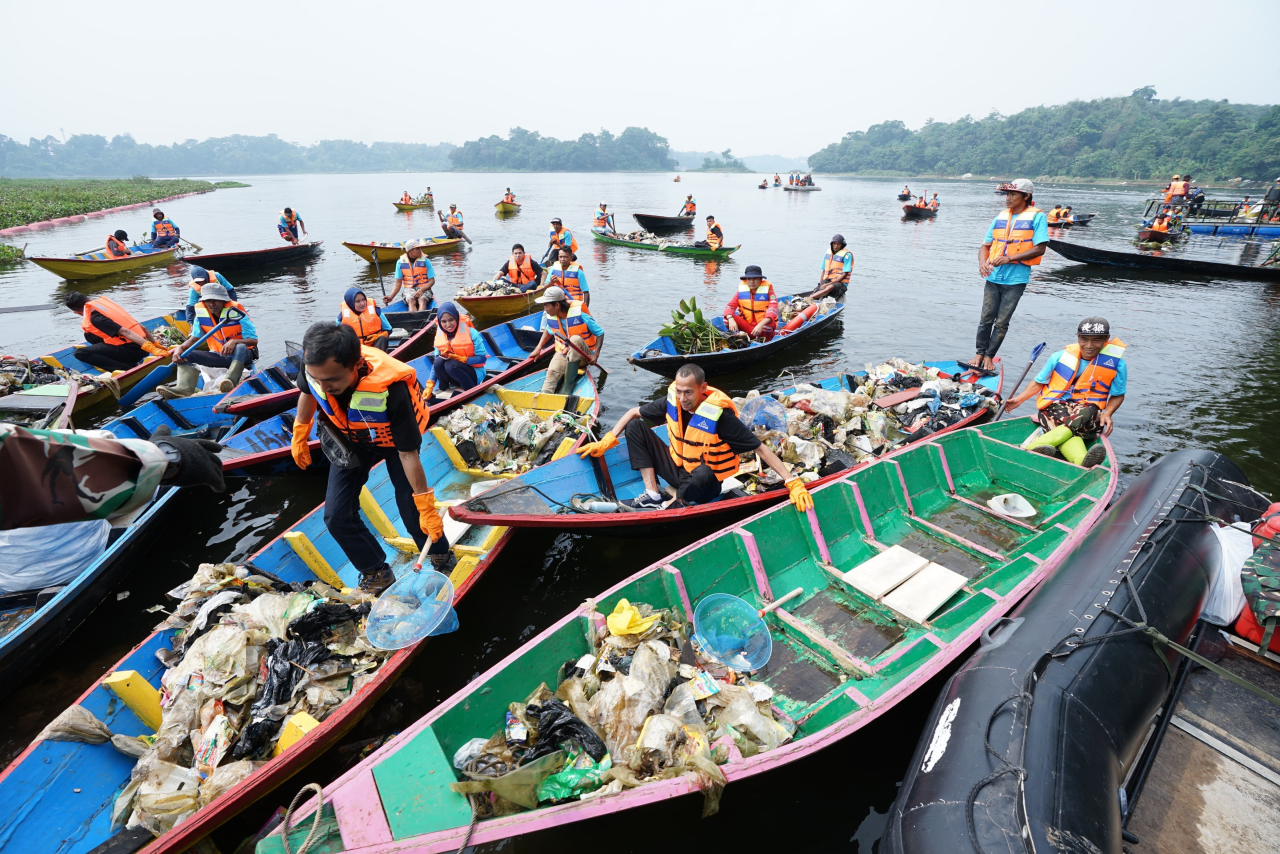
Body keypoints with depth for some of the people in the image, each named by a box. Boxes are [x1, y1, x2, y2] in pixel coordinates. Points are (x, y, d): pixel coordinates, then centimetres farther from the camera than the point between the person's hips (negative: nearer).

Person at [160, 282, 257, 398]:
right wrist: (180, 347, -13)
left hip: (242, 355, -5)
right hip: (218, 356, 5)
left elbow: (254, 340, -17)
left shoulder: (236, 312, -12)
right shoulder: (201, 314, 0)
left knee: (240, 347, -38)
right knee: (186, 354, -14)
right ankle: (184, 387, -37)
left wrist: (235, 342, -36)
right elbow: (194, 338, 8)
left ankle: (230, 381, -61)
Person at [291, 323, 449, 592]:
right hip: (352, 440, 5)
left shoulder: (390, 391, -43)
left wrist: (427, 507, -26)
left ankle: (442, 558, 24)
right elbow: (307, 393, -1)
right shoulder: (316, 367, -30)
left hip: (394, 441, -4)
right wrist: (299, 434, 11)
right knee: (337, 516, -2)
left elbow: (408, 454, -33)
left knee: (412, 511, -6)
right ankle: (376, 574, 19)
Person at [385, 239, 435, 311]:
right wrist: (391, 297, -7)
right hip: (409, 289, 1)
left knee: (422, 300, -34)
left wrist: (422, 290, -17)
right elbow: (398, 283, 7)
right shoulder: (400, 262, 5)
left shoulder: (425, 261, 2)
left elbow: (432, 281, 1)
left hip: (424, 289, -1)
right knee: (411, 301, -32)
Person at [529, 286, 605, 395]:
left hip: (584, 355, -3)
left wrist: (595, 354, -23)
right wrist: (538, 348, 8)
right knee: (552, 372, -28)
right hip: (563, 353, 4)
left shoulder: (579, 314, -19)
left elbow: (600, 333, -12)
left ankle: (568, 387, -32)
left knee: (575, 339, -36)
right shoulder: (550, 317, -3)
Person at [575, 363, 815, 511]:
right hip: (677, 469, 6)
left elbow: (760, 448, -24)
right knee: (635, 426, -4)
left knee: (703, 472, -43)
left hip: (705, 482, -6)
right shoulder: (673, 401, -10)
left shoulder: (719, 414, -25)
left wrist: (793, 482, -30)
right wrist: (606, 442, -5)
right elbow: (634, 412, 3)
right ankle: (652, 497, -13)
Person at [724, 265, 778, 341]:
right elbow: (730, 306, -6)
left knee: (768, 324, -37)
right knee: (727, 318, -20)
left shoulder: (768, 291, -7)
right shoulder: (741, 292, 1)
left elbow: (773, 310, -22)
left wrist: (761, 325, -41)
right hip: (746, 325, 2)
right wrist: (731, 319, -31)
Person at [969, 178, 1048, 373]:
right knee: (986, 318, 6)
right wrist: (982, 262, -8)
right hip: (993, 276, 4)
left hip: (1016, 279, -4)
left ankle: (989, 356, 12)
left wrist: (1009, 258, -19)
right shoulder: (1001, 216, 12)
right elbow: (986, 245, 13)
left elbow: (1039, 248, -10)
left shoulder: (1036, 216, -2)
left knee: (1002, 322, 2)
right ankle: (979, 353, 17)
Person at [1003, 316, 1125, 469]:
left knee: (1085, 416, -38)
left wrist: (1107, 413, -10)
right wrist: (1019, 398, -2)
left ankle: (1034, 448, -55)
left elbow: (1118, 395, 9)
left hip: (1087, 409, 0)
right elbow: (1039, 382, 11)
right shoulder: (1060, 357, -1)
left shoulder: (1116, 364, -1)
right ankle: (1082, 462, -63)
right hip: (1056, 405, 0)